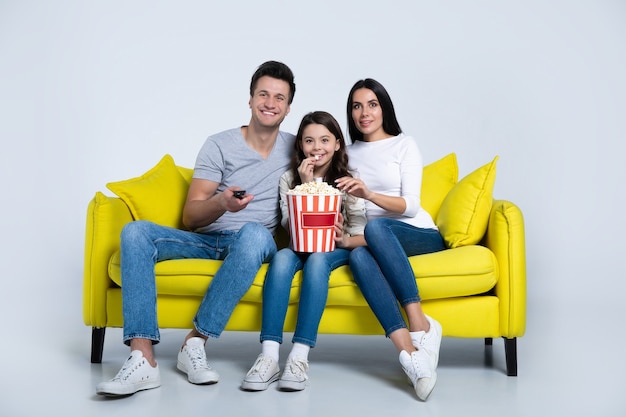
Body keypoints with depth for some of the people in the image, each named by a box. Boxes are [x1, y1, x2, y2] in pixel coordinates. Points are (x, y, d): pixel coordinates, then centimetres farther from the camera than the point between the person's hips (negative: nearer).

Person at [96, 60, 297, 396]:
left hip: (253, 243, -1)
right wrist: (222, 203, -26)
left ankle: (195, 344, -31)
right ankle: (143, 360, -35)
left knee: (255, 232, -38)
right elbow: (190, 217, -4)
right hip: (206, 240, 1)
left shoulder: (294, 148, 9)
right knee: (135, 232, -25)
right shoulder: (219, 145, 3)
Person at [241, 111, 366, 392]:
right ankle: (269, 356, -42)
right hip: (301, 249, 2)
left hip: (337, 251, -1)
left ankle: (300, 356, -41)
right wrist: (306, 186, -14)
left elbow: (364, 237, -5)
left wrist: (344, 239, -28)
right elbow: (292, 229, -6)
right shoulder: (289, 179, 4)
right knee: (282, 256, -32)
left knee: (316, 260, -35)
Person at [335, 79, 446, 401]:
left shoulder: (404, 145, 6)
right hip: (375, 240, 3)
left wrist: (369, 194, -24)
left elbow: (410, 205, -6)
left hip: (421, 236, -2)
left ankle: (419, 323, -38)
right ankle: (409, 352, -49)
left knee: (376, 227, -37)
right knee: (358, 255, -36)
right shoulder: (348, 154, 19)